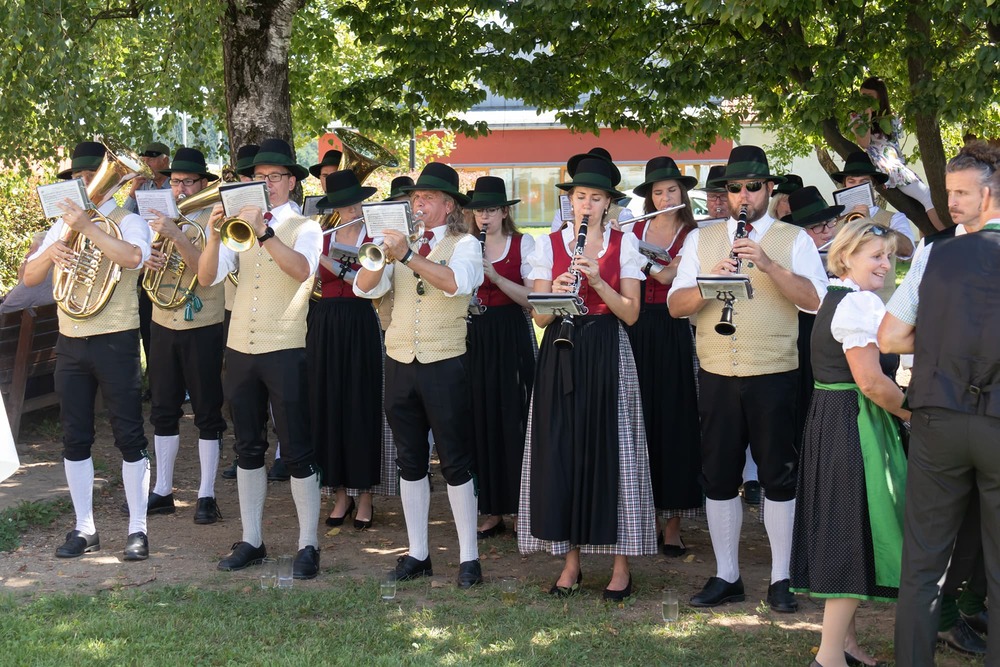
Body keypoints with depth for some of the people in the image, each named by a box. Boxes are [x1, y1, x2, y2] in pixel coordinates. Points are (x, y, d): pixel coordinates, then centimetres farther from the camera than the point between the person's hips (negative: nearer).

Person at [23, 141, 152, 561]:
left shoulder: (127, 222, -1)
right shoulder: (63, 226, 14)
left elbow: (133, 257, -24)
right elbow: (29, 277, 9)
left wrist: (87, 227, -22)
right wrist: (51, 252, -10)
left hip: (116, 341, -5)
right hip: (70, 344, 5)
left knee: (129, 437, -2)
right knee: (75, 439, 7)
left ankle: (137, 529, 4)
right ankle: (84, 529, 16)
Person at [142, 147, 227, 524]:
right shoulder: (163, 218, 10)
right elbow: (143, 265, 10)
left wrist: (175, 235, -32)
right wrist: (148, 262, -13)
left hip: (203, 327, -5)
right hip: (163, 324, 6)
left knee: (207, 413, 0)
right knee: (163, 411, 10)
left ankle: (207, 496, 5)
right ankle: (162, 492, 19)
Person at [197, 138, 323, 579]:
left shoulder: (304, 228, -1)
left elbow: (302, 269, -22)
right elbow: (207, 277, 0)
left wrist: (263, 232, -33)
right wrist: (214, 234, -16)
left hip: (284, 349, -5)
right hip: (240, 348, 5)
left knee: (297, 451, -2)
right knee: (248, 448, 11)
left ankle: (308, 545, 6)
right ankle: (251, 540, 21)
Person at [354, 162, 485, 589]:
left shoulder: (464, 245, 0)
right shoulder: (400, 242, 11)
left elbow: (456, 282, -22)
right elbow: (365, 287, -1)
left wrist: (407, 256, -29)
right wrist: (380, 255, -18)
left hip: (444, 365, -4)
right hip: (400, 362, 5)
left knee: (455, 462, 0)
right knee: (410, 461, 10)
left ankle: (469, 557, 7)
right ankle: (417, 553, 19)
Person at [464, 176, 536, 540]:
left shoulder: (523, 244, 0)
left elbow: (533, 298, -8)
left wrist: (496, 277, -19)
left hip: (511, 339, -3)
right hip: (475, 338, 3)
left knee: (512, 419, -4)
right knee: (482, 421, 3)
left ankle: (521, 507, 4)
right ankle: (491, 511, 10)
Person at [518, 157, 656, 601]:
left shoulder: (624, 244, 4)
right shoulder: (549, 244, 7)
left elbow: (630, 313, -2)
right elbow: (539, 317, 3)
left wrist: (597, 281, -16)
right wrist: (558, 293, -17)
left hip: (607, 355, -2)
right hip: (560, 355, 2)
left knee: (611, 450, -3)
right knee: (561, 451, 1)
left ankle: (621, 565, 5)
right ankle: (570, 561, 11)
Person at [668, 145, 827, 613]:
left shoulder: (794, 240, 2)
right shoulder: (701, 240, 10)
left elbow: (815, 300, -13)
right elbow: (676, 305, 2)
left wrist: (769, 265, -24)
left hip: (774, 375, -3)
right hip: (717, 375, 3)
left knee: (777, 476, 4)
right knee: (719, 476, 8)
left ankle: (780, 579, 15)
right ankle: (726, 577, 20)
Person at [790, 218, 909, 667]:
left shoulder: (834, 298, 16)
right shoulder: (861, 303, -16)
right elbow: (870, 380, -21)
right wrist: (911, 413, -9)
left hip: (829, 422, 10)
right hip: (855, 424, -10)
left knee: (841, 529, 15)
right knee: (855, 532, -6)